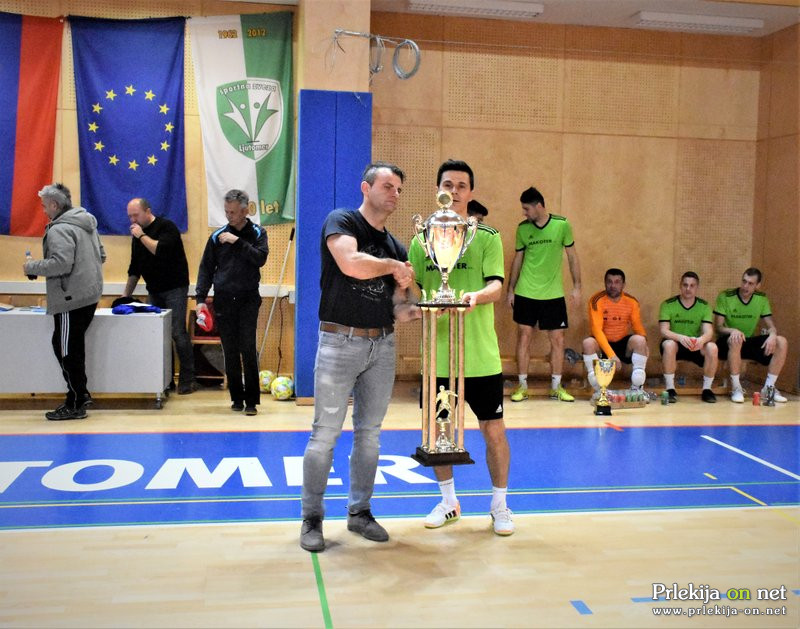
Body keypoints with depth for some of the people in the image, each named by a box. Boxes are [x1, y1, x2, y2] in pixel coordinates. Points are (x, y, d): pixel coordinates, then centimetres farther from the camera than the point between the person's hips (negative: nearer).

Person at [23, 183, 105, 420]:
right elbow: (101, 256, 20)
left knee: (66, 349, -1)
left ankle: (75, 405, 4)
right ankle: (80, 394, 23)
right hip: (90, 294, 10)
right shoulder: (87, 224, 15)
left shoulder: (59, 229, -15)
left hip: (70, 299, -10)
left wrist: (31, 267, -11)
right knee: (74, 347, 18)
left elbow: (61, 263, -24)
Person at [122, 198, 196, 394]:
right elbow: (134, 268, 19)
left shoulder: (166, 227, -8)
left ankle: (188, 379, -6)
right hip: (154, 291, 7)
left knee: (177, 332, -11)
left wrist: (142, 235, -16)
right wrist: (126, 294, 16)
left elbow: (161, 250, -26)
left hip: (174, 288, -7)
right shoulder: (137, 234, 14)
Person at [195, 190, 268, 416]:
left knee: (248, 350, -6)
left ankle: (251, 400, 1)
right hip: (223, 301, 2)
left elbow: (260, 258, -12)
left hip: (248, 300, -2)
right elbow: (206, 268, 7)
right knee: (230, 352, 5)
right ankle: (237, 397, 15)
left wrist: (238, 242, -16)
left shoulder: (257, 233, 3)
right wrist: (201, 298, -1)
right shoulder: (217, 236, 6)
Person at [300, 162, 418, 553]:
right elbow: (352, 264, -24)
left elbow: (397, 309, 9)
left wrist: (419, 310, -12)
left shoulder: (395, 248, 14)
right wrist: (394, 267, -9)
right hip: (341, 341, -6)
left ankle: (359, 512, 24)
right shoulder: (341, 221, -3)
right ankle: (312, 518, 11)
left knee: (369, 433, 11)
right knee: (325, 433, -3)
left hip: (382, 345, 6)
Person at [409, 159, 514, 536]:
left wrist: (477, 296, -32)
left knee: (493, 430, 4)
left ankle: (499, 506, 24)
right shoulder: (421, 240, 7)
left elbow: (496, 285, -12)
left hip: (481, 356, -2)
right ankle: (448, 502, 31)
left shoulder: (487, 237, 0)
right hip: (437, 354, 3)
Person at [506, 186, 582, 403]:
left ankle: (556, 387, 15)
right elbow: (518, 259, 9)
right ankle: (522, 386, 9)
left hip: (553, 293, -1)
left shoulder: (562, 225, -4)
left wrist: (577, 286, -1)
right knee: (524, 336, 0)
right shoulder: (522, 228, 1)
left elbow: (572, 255, 3)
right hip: (526, 293, 1)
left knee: (557, 338, 2)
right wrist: (510, 289, 8)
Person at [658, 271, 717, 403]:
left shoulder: (704, 306, -1)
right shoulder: (668, 304, -7)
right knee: (669, 344, -36)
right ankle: (670, 389, -22)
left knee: (712, 347, -29)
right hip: (675, 344, -2)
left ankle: (707, 389, -11)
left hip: (696, 346, 2)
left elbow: (709, 332, -13)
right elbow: (663, 331, -18)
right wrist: (680, 337, -40)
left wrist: (702, 339, -39)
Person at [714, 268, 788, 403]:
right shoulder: (725, 297, -9)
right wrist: (732, 330, -35)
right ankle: (736, 388, -27)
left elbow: (771, 326, 2)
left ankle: (768, 388, -10)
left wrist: (772, 335, -23)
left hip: (749, 342, 4)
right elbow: (718, 327, -12)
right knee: (735, 340, -39)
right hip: (727, 343, -4)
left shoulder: (762, 299, 4)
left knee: (781, 342, -18)